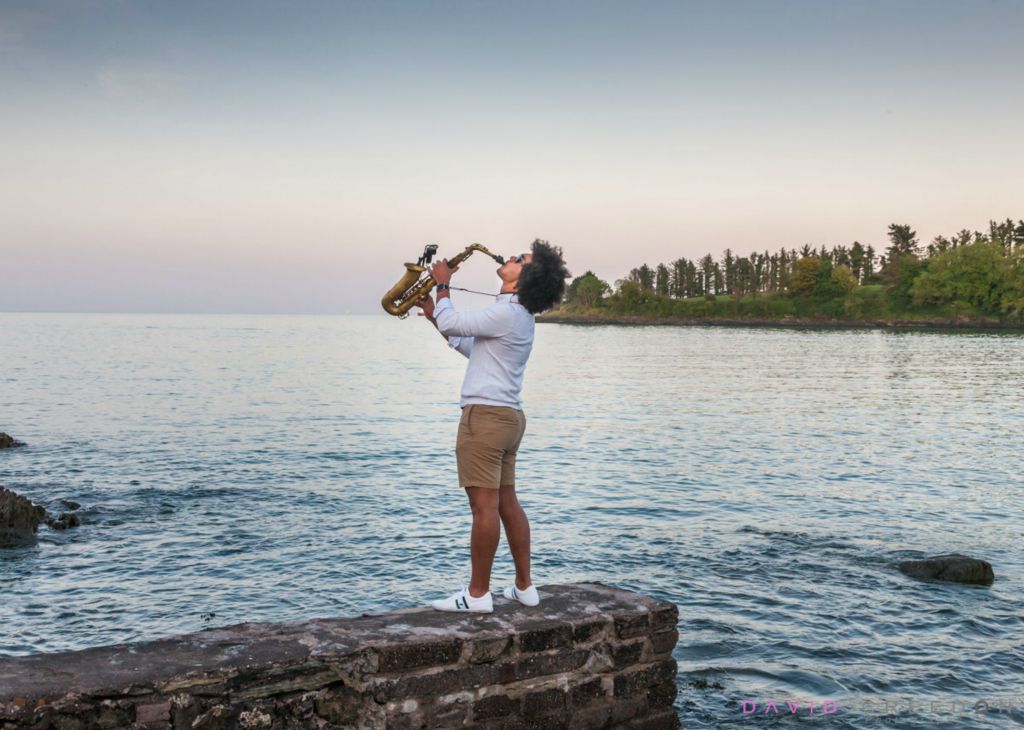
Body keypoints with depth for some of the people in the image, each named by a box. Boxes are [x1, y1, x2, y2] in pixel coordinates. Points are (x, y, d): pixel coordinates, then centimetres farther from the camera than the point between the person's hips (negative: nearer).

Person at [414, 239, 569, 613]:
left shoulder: (504, 313, -17)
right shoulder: (520, 314, 16)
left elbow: (450, 324, -8)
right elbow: (472, 346, 25)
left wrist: (443, 285, 8)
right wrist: (435, 314, 24)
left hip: (485, 415, -10)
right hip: (508, 415, 10)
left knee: (484, 504, -6)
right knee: (507, 501, 14)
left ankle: (477, 594, 0)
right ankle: (524, 586, 20)